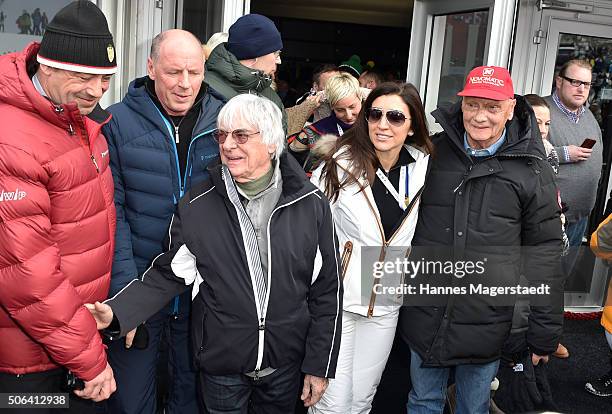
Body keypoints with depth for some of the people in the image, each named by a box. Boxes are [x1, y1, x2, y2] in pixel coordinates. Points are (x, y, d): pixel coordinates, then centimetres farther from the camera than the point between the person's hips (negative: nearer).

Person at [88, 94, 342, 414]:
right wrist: (117, 312, -18)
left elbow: (327, 291, -4)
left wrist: (320, 366, -2)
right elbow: (169, 274, -2)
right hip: (220, 364, 0)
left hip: (286, 365, 1)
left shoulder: (311, 206, -10)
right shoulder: (195, 207, -10)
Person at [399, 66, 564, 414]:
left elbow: (544, 252, -3)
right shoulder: (434, 151, -1)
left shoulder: (532, 170, -6)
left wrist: (545, 333, -1)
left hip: (486, 324, -1)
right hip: (425, 316, 2)